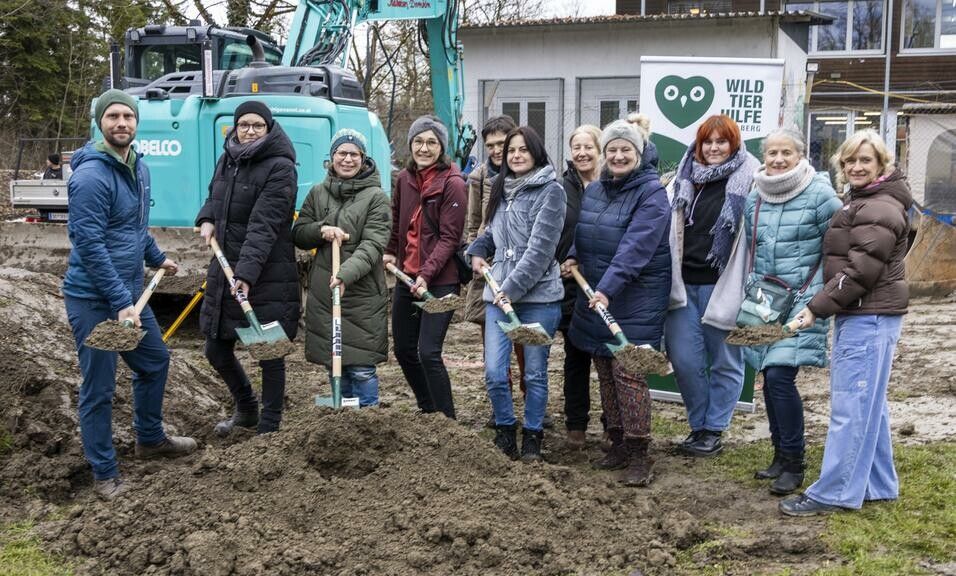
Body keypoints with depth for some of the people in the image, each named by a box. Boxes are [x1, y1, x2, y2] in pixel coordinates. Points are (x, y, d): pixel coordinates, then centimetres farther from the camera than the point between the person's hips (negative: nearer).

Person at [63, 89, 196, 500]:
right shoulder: (90, 176, -21)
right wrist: (120, 302, -26)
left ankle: (150, 439, 42)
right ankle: (104, 474, 15)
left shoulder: (139, 168, 8)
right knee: (99, 388, 1)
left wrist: (157, 258, 32)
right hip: (93, 299, -9)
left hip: (130, 291, 9)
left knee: (155, 362, 22)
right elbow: (89, 246, -24)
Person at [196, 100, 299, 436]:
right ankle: (245, 409, 39)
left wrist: (247, 271, -31)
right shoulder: (228, 160, 10)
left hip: (268, 276, -7)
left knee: (270, 354, 3)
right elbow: (214, 198, 28)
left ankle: (268, 428, 19)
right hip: (225, 269, 7)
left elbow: (264, 225, -22)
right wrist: (207, 220, 5)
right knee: (217, 349, 15)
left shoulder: (280, 168, -13)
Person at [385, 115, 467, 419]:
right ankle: (428, 410, 32)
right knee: (403, 349, 14)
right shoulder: (405, 178, 6)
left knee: (428, 353, -12)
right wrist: (391, 252, 14)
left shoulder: (452, 183, -12)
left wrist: (426, 274, -23)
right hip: (406, 277, 7)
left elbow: (449, 238, -16)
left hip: (440, 281, -7)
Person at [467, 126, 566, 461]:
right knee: (494, 373, -1)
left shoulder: (550, 191, -7)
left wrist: (512, 288, -16)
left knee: (534, 373, 6)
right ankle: (505, 428, 21)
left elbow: (540, 248, -14)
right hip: (498, 295, 5)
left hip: (538, 296, -5)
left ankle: (532, 435, 23)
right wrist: (477, 251, 8)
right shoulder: (503, 190, 14)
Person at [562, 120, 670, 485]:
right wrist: (572, 257, -1)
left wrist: (608, 288, -32)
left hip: (635, 298, -7)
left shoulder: (651, 193, -12)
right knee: (605, 371, 11)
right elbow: (582, 234, 21)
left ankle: (638, 454, 0)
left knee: (628, 372, -10)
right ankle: (618, 443, 23)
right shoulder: (593, 191, 10)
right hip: (594, 294, 7)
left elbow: (635, 247, -23)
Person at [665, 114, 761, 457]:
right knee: (684, 359, 3)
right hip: (685, 283, 4)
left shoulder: (750, 179, -3)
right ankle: (698, 425, 22)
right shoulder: (685, 178, 12)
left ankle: (713, 430, 20)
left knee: (725, 361, 7)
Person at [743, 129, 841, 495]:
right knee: (770, 377, 9)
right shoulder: (755, 198, 10)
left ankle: (794, 464, 1)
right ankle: (781, 454, 24)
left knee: (780, 376, -13)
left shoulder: (820, 195, -7)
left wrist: (817, 294, -9)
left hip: (802, 302, -6)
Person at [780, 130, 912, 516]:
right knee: (869, 404, 14)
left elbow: (861, 270, -20)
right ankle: (877, 485, 23)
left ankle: (835, 493, -3)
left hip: (870, 317, -11)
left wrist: (818, 307, -18)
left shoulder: (880, 210, -14)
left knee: (851, 405, -8)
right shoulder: (859, 202, 20)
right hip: (858, 314, 11)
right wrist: (823, 305, 13)